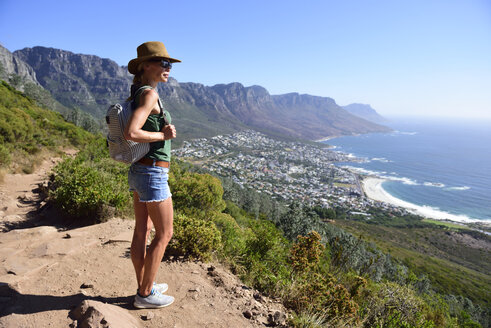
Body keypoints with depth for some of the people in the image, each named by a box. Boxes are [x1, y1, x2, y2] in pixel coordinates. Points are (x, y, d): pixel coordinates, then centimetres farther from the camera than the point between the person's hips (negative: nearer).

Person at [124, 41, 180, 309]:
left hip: (138, 169, 9)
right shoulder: (149, 95, -17)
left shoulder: (136, 94, 12)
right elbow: (130, 133, -28)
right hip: (153, 173, -9)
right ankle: (145, 295, 17)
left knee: (142, 231, 16)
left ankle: (144, 286, 31)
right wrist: (163, 135, -16)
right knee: (164, 234, 4)